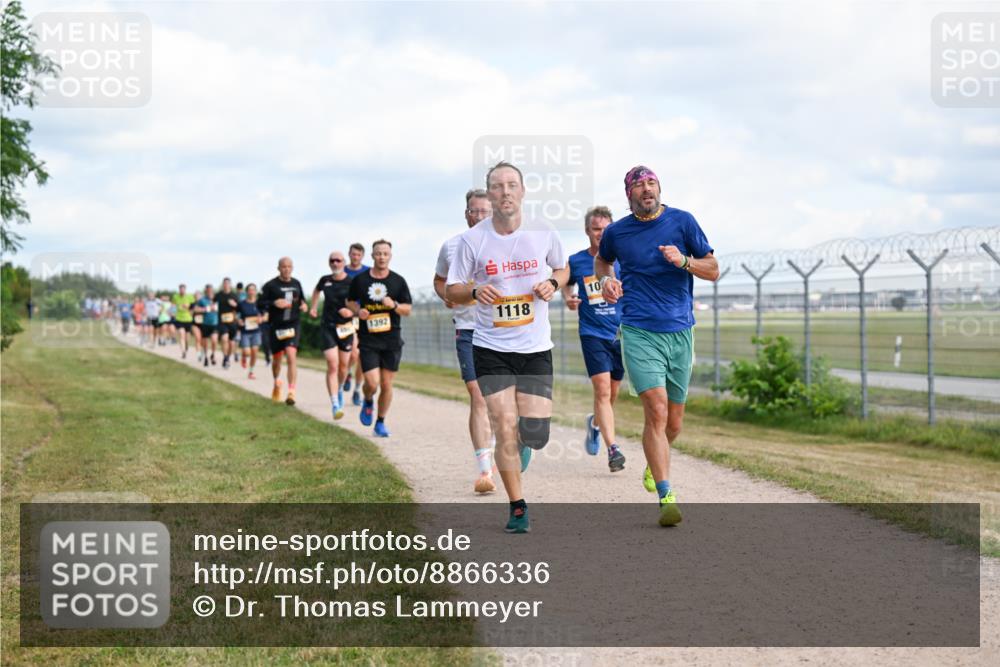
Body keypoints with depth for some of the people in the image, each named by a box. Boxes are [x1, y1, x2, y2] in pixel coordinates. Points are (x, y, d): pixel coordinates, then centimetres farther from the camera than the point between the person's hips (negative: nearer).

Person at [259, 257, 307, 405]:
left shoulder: (296, 284, 7)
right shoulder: (270, 285, -5)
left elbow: (301, 298, 23)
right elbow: (260, 304, -5)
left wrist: (303, 305, 0)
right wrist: (274, 303, -21)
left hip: (293, 326, 1)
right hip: (275, 326, -1)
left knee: (291, 356, -17)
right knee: (276, 359, 13)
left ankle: (291, 392, -18)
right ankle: (276, 383, 44)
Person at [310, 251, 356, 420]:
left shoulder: (351, 283, -6)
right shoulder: (325, 280, 4)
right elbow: (316, 290, 28)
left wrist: (351, 311, -24)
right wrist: (313, 307, 26)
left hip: (345, 327, 0)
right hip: (327, 327, 0)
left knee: (343, 365, 11)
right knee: (332, 365, -12)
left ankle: (339, 389, 44)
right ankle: (335, 405, -16)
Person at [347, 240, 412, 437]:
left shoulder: (398, 281, 3)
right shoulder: (360, 279, 2)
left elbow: (408, 309, 5)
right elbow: (350, 301, 15)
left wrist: (394, 305, -15)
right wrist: (358, 311, -6)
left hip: (392, 340, 1)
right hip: (368, 341, -1)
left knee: (386, 385, 4)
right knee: (372, 384, -11)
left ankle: (381, 422, 20)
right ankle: (368, 402, 24)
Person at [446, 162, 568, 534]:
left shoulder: (543, 234, -1)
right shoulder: (472, 240, -4)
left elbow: (563, 268, 17)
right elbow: (451, 290, 2)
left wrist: (552, 283, -6)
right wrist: (474, 292, -19)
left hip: (536, 349, 1)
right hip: (491, 349, -1)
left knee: (535, 434, -5)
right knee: (505, 429, -7)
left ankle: (523, 444, 33)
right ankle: (517, 507, 7)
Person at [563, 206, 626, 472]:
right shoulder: (576, 261, 1)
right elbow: (565, 283, 20)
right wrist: (568, 298, -1)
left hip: (620, 333, 2)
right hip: (592, 333, -2)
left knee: (611, 393, 13)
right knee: (602, 388, -16)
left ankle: (595, 423, 44)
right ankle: (612, 448, -19)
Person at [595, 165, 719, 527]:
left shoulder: (682, 222, 2)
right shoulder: (616, 232, 4)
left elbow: (713, 270, 5)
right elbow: (602, 260, 26)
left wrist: (683, 261, -13)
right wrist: (607, 280, 5)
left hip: (680, 332, 2)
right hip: (638, 331, -2)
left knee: (673, 422, 11)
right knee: (656, 410, -18)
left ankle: (653, 466, 42)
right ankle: (666, 497, -19)